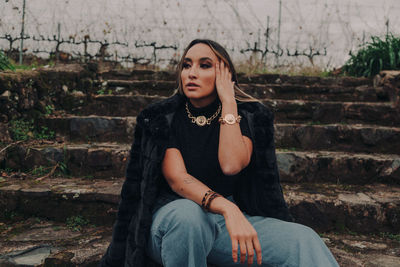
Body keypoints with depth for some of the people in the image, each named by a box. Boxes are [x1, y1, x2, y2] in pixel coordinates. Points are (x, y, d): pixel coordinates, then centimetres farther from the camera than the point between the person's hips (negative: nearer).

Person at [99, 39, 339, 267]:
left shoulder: (249, 116, 1)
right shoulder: (161, 118, -2)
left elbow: (231, 165, -19)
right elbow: (176, 177, -18)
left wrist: (228, 101, -14)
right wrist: (228, 208, -33)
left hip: (230, 217, 1)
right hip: (173, 215, 0)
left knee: (304, 240, -26)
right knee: (187, 214, -38)